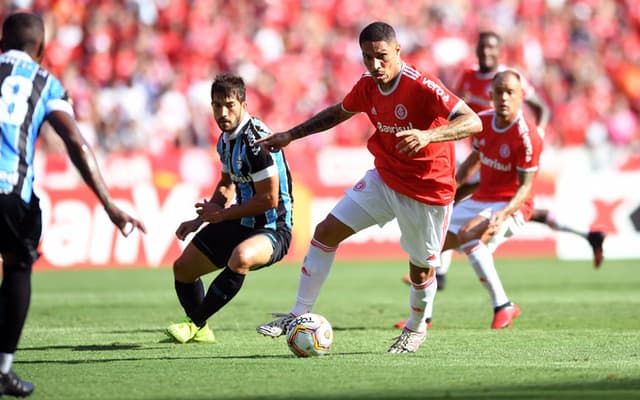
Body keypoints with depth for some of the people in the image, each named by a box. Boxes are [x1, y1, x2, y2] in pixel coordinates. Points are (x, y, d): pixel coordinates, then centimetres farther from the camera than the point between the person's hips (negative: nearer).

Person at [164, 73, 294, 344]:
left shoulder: (256, 139, -24)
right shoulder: (225, 139, 5)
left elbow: (269, 199, -24)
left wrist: (222, 214, -15)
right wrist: (201, 219, 14)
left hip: (271, 229, -10)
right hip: (239, 224, 10)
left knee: (241, 258, -40)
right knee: (182, 268, 14)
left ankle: (195, 324, -23)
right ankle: (199, 331, 37)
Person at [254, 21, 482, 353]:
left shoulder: (422, 87, -25)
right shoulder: (367, 86, -4)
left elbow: (473, 122, -34)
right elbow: (338, 113, 19)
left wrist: (428, 135, -50)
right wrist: (290, 135, 17)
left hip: (427, 191, -6)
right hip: (384, 179, 6)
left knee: (422, 269, 5)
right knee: (326, 232, -1)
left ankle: (416, 328, 36)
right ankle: (300, 316, 7)